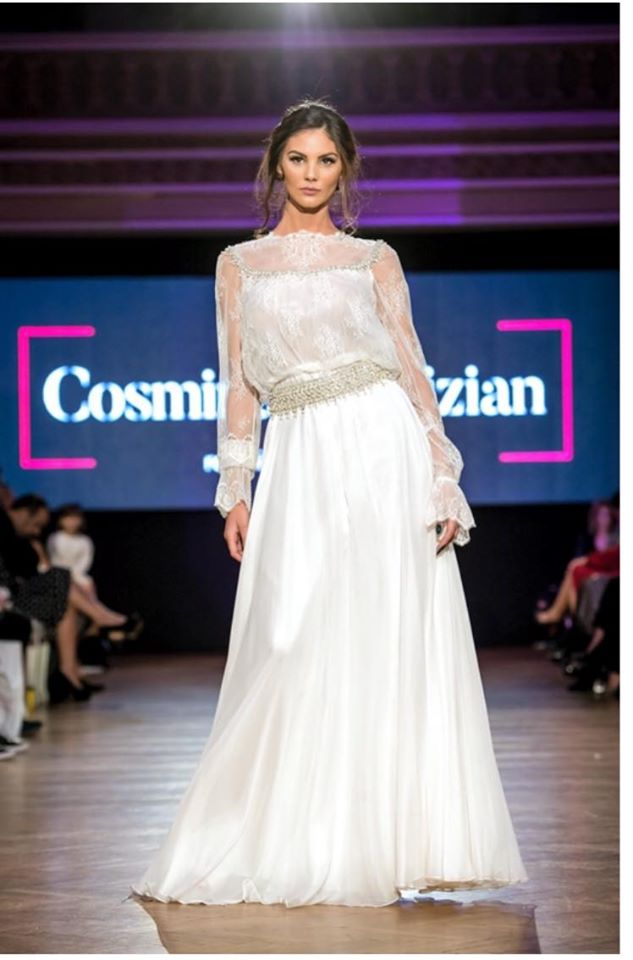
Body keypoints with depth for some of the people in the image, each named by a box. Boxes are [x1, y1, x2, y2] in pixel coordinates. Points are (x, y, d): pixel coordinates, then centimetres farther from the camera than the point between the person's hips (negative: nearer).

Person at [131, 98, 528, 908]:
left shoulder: (375, 260, 9)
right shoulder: (238, 264, 13)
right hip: (300, 463, 1)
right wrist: (234, 490, 5)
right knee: (295, 652, -2)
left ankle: (385, 837, 3)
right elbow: (238, 385, 12)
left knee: (389, 647, -4)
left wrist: (444, 479, -5)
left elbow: (412, 369, 5)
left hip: (382, 451, -1)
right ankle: (295, 840, 7)